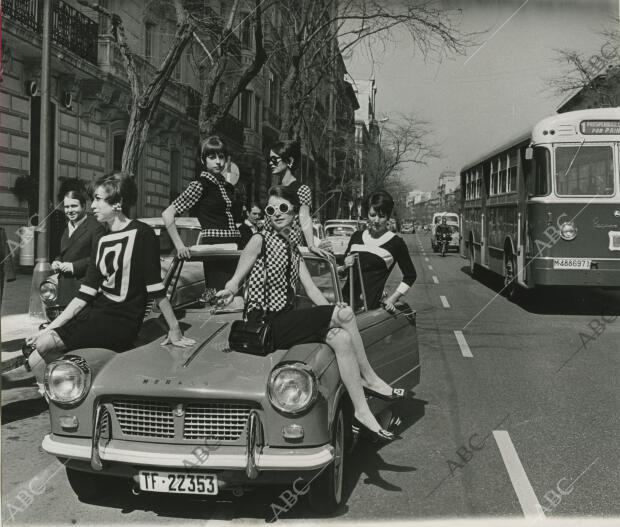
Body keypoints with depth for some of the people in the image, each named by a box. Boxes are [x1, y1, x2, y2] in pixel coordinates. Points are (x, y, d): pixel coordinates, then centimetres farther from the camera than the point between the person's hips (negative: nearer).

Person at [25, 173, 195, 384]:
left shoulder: (141, 234, -6)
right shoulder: (102, 242, 15)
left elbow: (156, 289, -8)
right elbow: (85, 295, 11)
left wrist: (174, 328, -11)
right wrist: (50, 328, 3)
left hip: (122, 321, -7)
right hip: (96, 312, 7)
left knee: (45, 345, -19)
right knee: (36, 360, -9)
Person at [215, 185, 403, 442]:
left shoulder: (293, 249, 18)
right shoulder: (260, 240, -2)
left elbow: (310, 288, 10)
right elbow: (236, 279, -4)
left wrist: (331, 313, -6)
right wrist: (229, 291, -28)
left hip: (286, 321, 7)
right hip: (265, 325, -7)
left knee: (342, 338, -17)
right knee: (346, 314, -19)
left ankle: (362, 411, -9)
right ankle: (369, 378, -6)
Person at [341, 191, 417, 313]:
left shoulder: (396, 243, 2)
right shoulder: (357, 237, 15)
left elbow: (410, 276, 11)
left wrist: (391, 299, 3)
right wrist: (344, 267, -2)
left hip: (369, 302, -5)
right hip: (346, 298, 6)